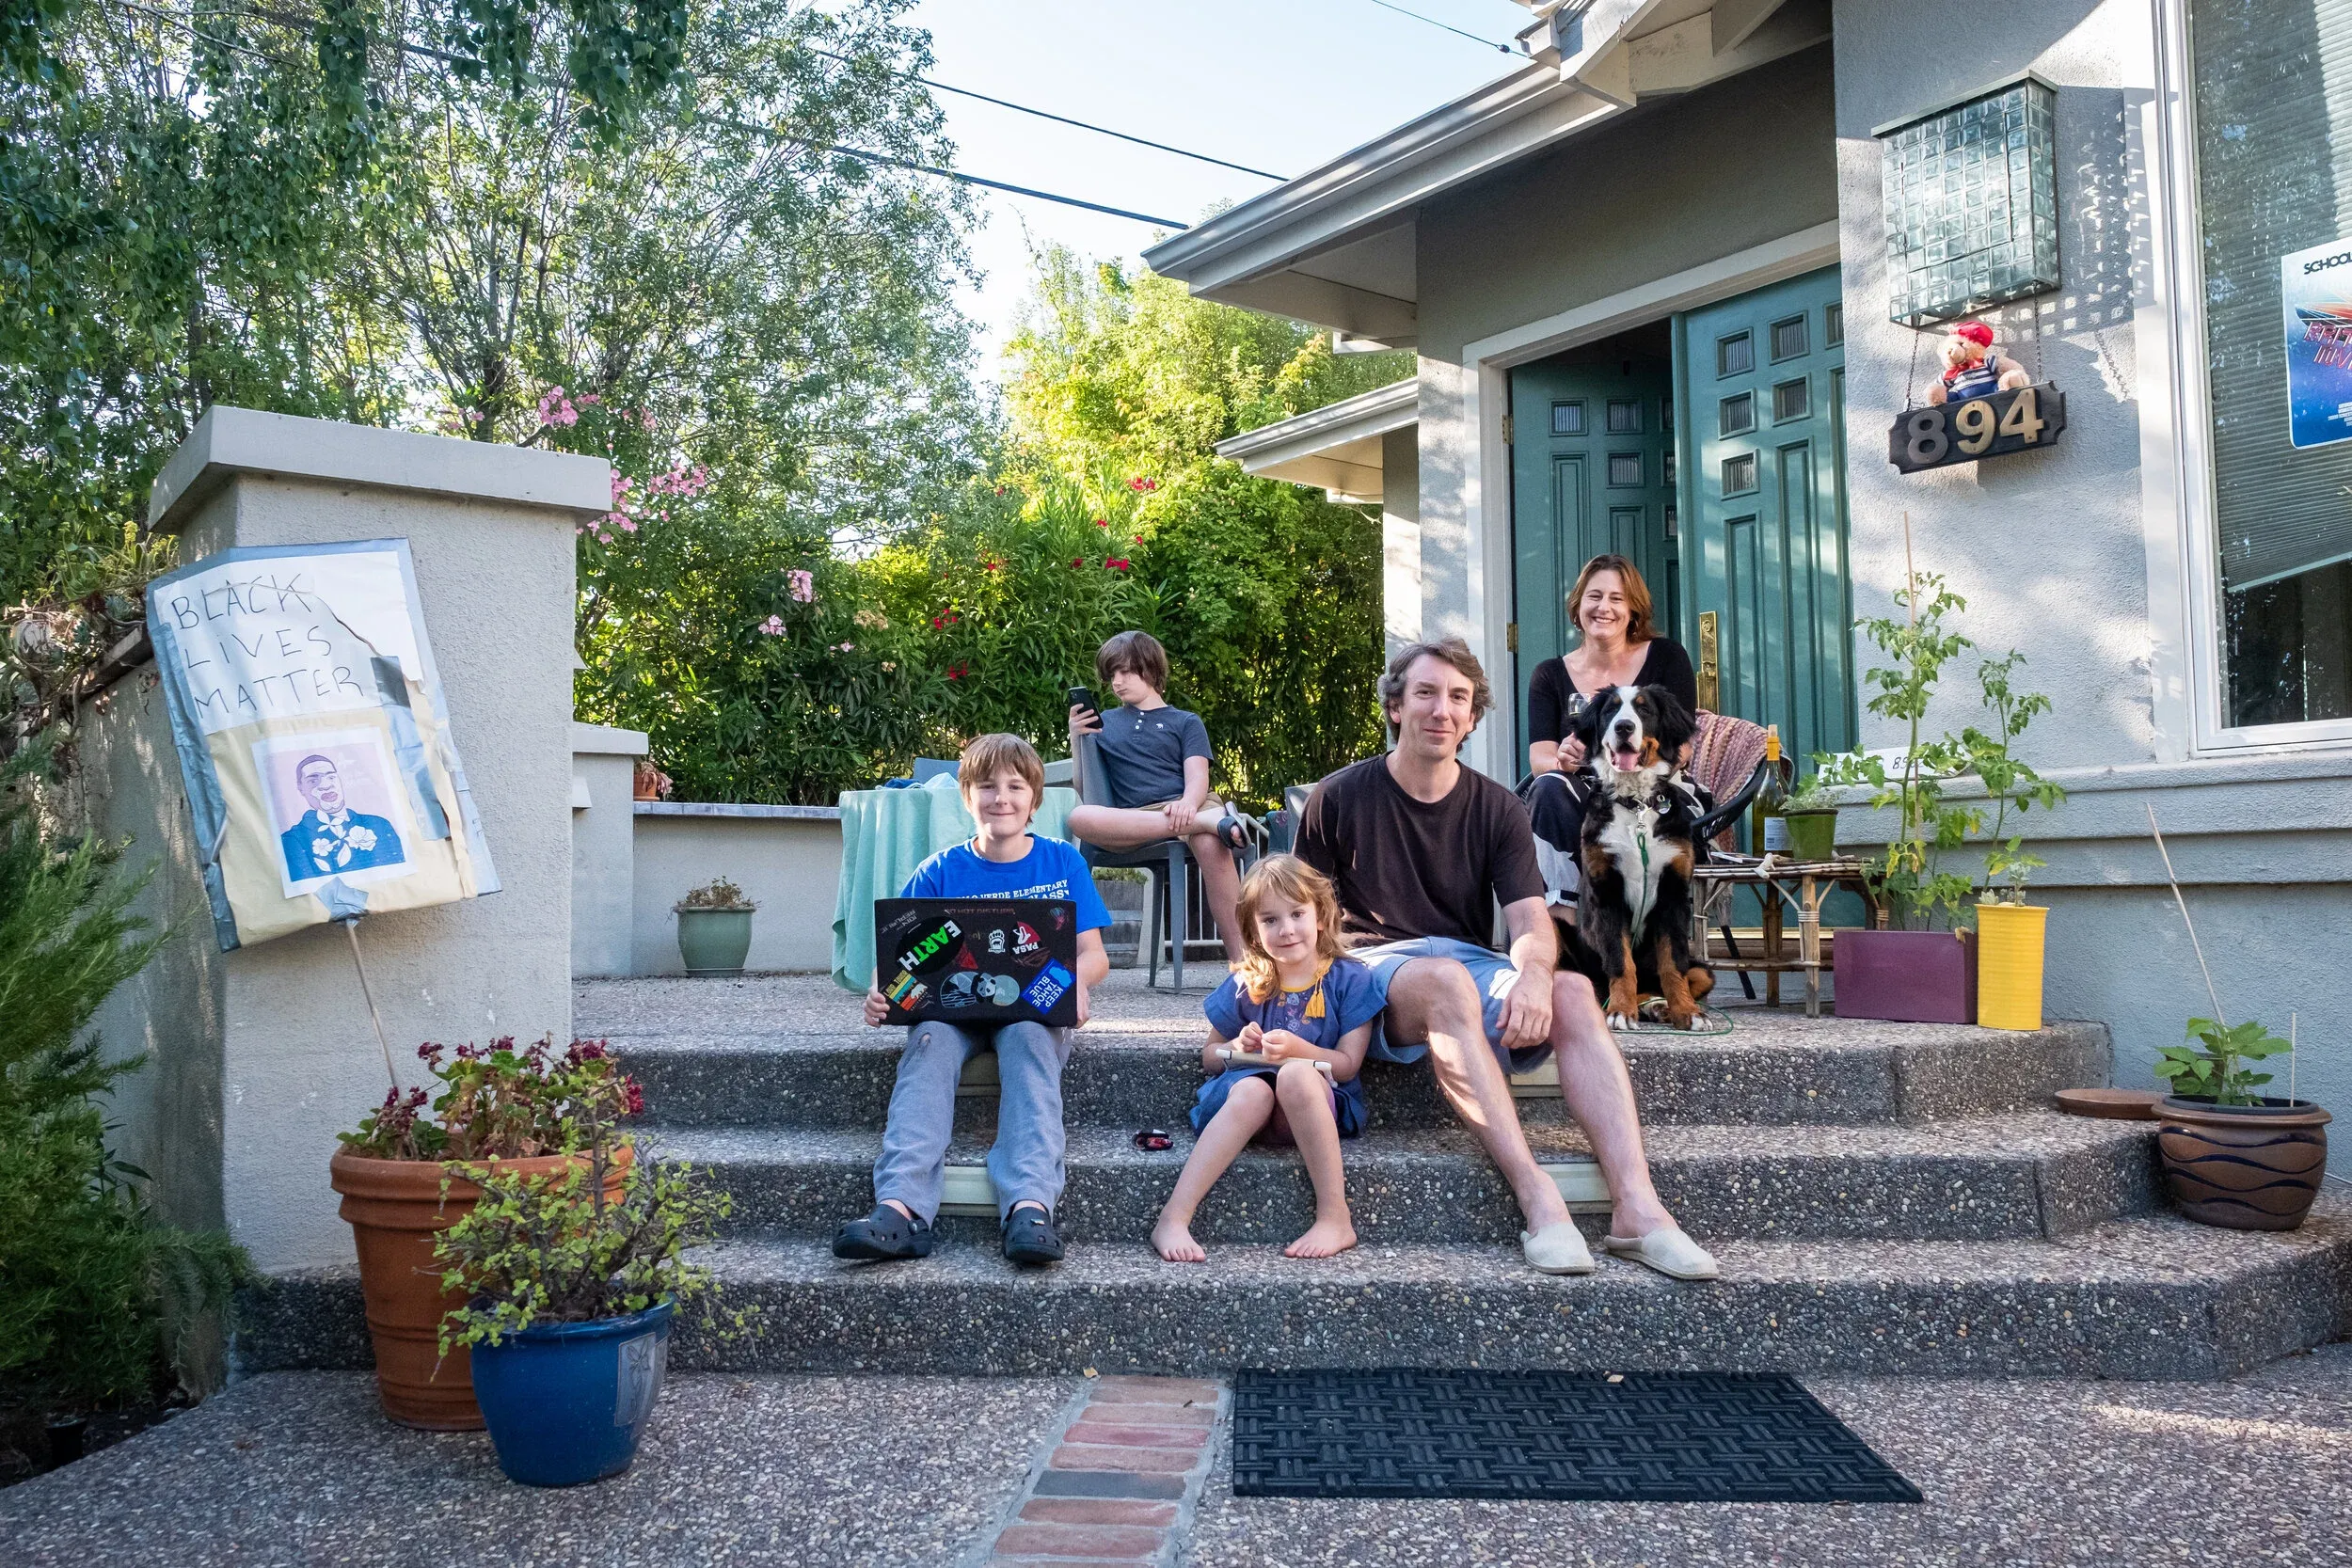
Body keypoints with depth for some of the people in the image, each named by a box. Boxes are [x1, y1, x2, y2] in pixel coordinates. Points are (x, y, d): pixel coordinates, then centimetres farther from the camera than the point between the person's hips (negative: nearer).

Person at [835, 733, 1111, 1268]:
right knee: (930, 1040, -32)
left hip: (1035, 1009, -1)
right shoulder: (939, 873, 9)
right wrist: (880, 993, -20)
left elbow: (1093, 953, 4)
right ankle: (901, 1208, -48)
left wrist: (1077, 982, -21)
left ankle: (1030, 1205, -50)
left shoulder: (1063, 863, 8)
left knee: (1028, 1035, -35)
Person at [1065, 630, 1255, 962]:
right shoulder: (1104, 723, 27)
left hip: (1183, 808, -1)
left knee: (1211, 845, -39)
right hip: (1129, 820, 2)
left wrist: (1188, 804, -21)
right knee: (1078, 818, -34)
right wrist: (1076, 738, 5)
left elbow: (1197, 778, 3)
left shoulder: (1186, 722, 20)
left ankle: (1239, 959, -35)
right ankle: (1214, 821, -39)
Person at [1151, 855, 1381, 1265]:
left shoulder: (1349, 979, 3)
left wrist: (1296, 1048, -20)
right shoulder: (1245, 986, 8)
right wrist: (1237, 1047, -8)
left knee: (1296, 1074, -36)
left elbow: (1347, 1064, -3)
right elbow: (1209, 1056, 15)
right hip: (1255, 1108, 2)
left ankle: (1335, 1218, -33)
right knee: (1251, 1091, -35)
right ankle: (1172, 1219, -40)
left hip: (1324, 1105, -2)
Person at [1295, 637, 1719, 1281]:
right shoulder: (1340, 799, 4)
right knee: (1446, 978, -38)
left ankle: (1637, 1206, -39)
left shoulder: (1497, 810, 9)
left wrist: (1534, 972, -27)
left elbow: (1530, 919, -4)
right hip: (1376, 966, -3)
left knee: (1573, 991, -28)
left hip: (1471, 968, 3)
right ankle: (1538, 1200, -45)